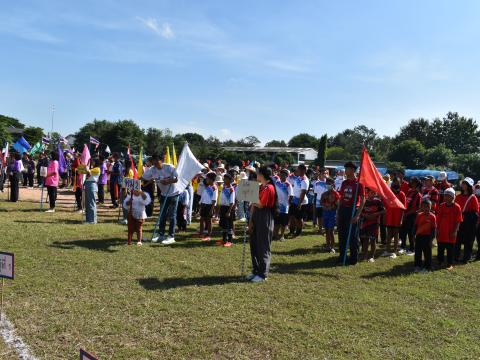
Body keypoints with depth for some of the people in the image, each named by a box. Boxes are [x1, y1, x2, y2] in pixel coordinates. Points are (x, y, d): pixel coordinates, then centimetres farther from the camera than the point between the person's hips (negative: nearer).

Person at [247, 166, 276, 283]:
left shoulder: (269, 188, -14)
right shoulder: (260, 187, 13)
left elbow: (260, 205, -18)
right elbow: (254, 204, 11)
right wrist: (251, 221, 6)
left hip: (265, 219, -9)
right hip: (256, 217, 9)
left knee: (263, 247, -1)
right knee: (254, 246, 13)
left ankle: (263, 274, 8)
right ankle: (255, 271, 24)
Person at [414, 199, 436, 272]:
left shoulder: (432, 216, -7)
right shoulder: (419, 215, 2)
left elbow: (434, 229, -6)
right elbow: (416, 226, 8)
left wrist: (431, 239, -8)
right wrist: (414, 235, 5)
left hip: (427, 237, -3)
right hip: (419, 236, 3)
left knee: (427, 252, 6)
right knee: (417, 252, 9)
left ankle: (426, 267, 16)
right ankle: (417, 266, 20)